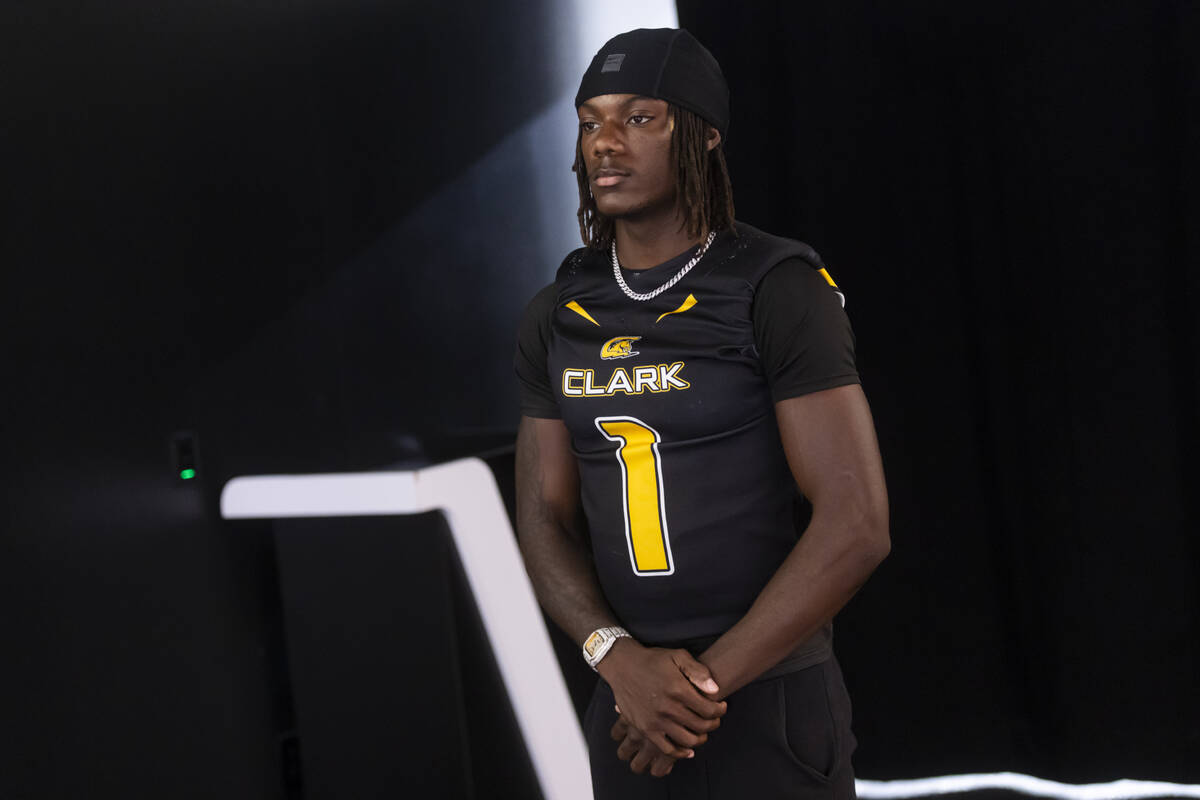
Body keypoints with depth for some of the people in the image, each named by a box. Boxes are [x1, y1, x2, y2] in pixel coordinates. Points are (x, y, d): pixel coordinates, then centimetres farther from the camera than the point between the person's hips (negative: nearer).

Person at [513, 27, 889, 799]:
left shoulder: (780, 292, -12)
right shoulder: (557, 320, 5)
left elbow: (857, 525, -17)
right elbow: (545, 520, 5)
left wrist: (709, 678, -16)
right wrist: (621, 661, -13)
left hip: (772, 704, -5)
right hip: (631, 708, 5)